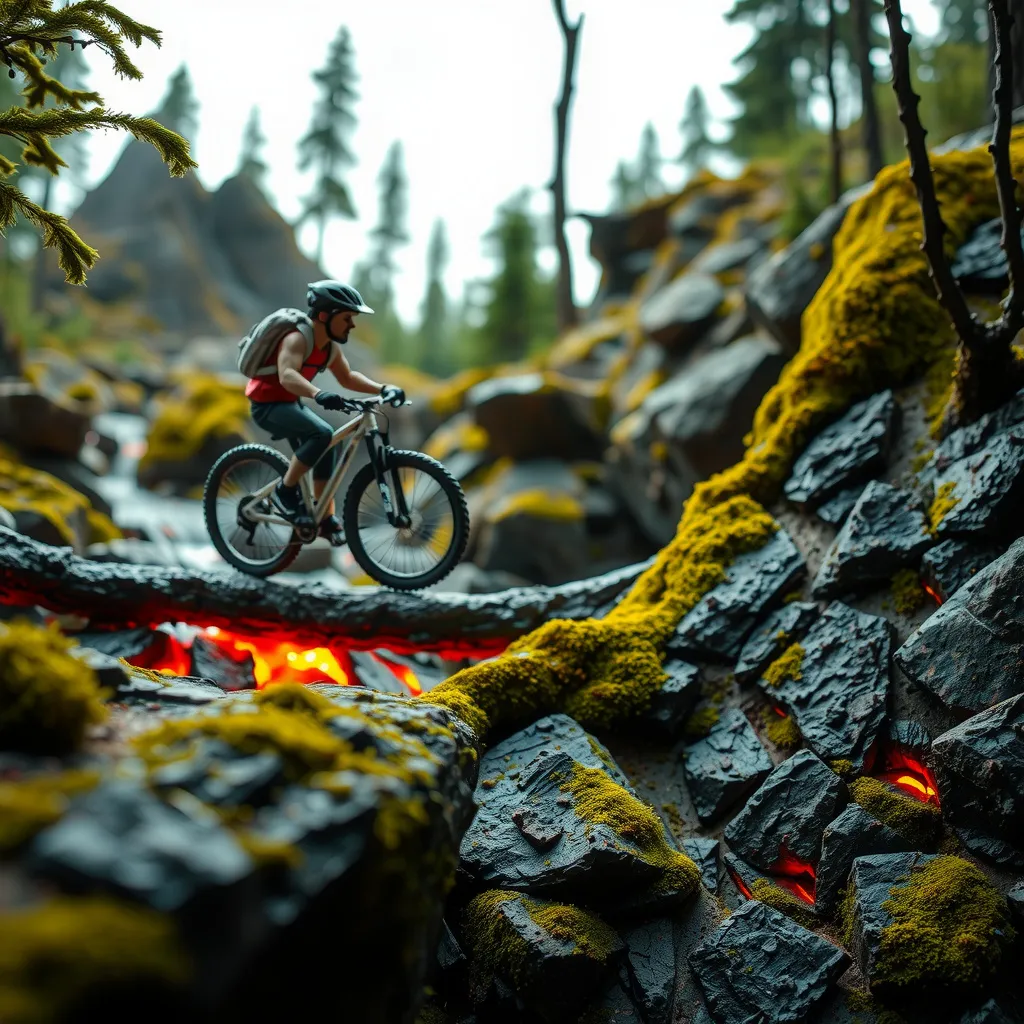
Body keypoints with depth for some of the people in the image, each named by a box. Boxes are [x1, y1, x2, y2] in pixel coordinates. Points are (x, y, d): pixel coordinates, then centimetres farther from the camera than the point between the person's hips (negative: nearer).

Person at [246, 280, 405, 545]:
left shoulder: (331, 347, 2)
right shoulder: (297, 339, -25)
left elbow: (347, 377, 11)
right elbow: (287, 375, -42)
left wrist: (383, 388, -4)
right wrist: (319, 394, -59)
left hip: (290, 404, 10)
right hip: (268, 405, -10)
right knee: (322, 433, -28)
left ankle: (327, 519, 19)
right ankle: (285, 491, -13)